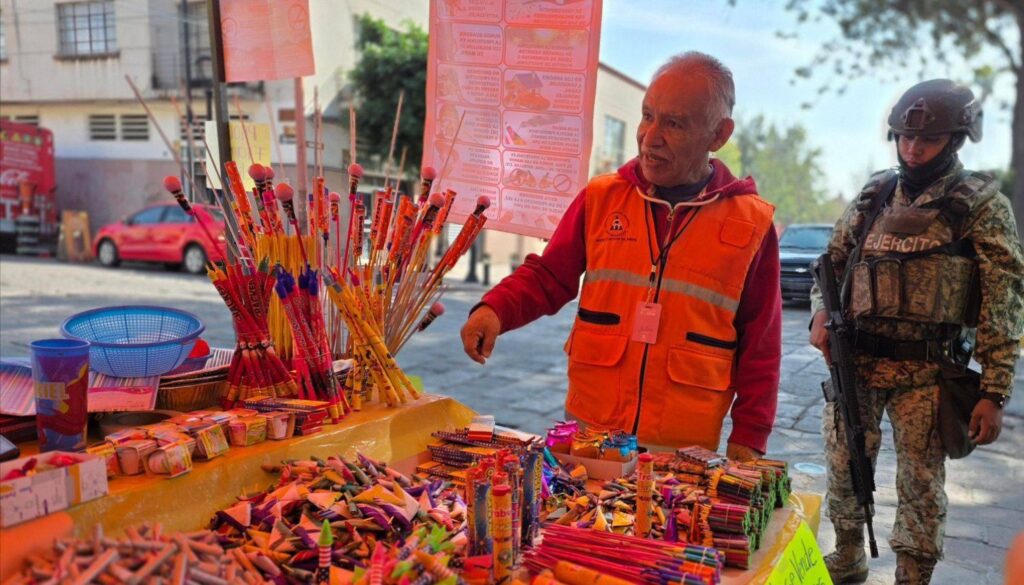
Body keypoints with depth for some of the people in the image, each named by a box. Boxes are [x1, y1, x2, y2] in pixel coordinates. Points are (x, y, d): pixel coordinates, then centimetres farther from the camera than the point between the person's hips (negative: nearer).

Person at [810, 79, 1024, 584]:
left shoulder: (983, 205, -2)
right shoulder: (872, 198, 9)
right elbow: (832, 263, 18)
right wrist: (821, 315, -2)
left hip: (927, 371, -4)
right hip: (855, 361, 4)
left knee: (920, 485, 5)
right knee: (843, 469, 13)